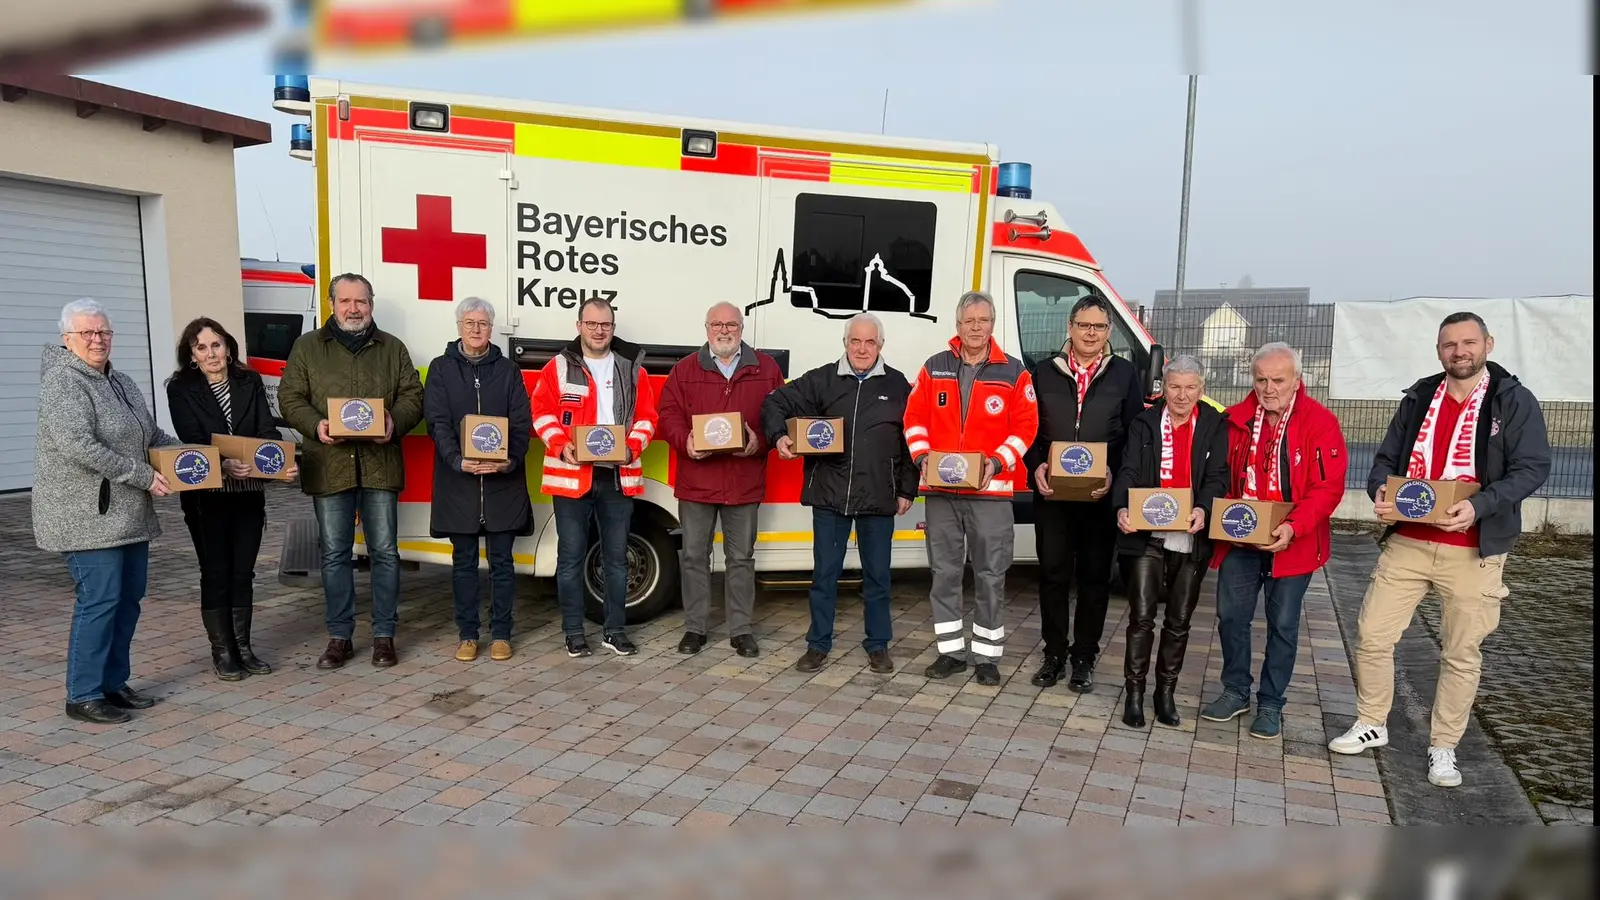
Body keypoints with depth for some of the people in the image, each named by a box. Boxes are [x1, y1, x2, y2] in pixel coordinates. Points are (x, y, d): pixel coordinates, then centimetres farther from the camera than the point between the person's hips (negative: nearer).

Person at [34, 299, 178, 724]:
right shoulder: (62, 382, -11)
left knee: (128, 598, 11)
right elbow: (78, 446, -22)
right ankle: (83, 696, 4)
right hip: (88, 516, -9)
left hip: (128, 515, 9)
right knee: (99, 600, -7)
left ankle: (114, 683, 22)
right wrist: (143, 476, -19)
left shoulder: (121, 382, 16)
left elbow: (153, 434, 24)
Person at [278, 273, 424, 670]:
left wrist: (395, 422, -14)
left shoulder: (392, 348, 10)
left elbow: (413, 395, 7)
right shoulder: (307, 347, 8)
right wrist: (315, 425, -16)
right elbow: (290, 398, 3)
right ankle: (339, 637, 18)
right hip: (329, 465, 0)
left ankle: (384, 635, 15)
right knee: (334, 554, 6)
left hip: (380, 464, 0)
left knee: (384, 552, 4)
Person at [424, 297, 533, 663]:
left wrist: (510, 460, -16)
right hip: (457, 481, 0)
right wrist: (459, 461, -20)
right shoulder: (441, 369, 5)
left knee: (501, 560, 6)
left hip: (504, 480, 0)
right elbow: (437, 422, -4)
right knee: (464, 561, 8)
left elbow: (522, 424, 2)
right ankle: (467, 634, 18)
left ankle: (501, 634, 16)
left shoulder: (508, 370, 8)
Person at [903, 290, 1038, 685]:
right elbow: (915, 418, 8)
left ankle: (987, 656, 14)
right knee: (944, 572, 8)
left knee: (990, 575, 3)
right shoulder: (934, 368, 7)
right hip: (941, 489, 2)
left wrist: (998, 463, -14)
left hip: (990, 490, -2)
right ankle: (951, 651, 20)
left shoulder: (1013, 372, 1)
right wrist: (922, 457, -7)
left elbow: (1025, 426, -1)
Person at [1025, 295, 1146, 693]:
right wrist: (1036, 466, -9)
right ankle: (1054, 654, 19)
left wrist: (1114, 473, -14)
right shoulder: (1045, 373, 8)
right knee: (1053, 574, 6)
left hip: (1101, 495, -1)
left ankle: (1084, 657, 19)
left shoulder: (1125, 374, 5)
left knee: (1094, 577, 7)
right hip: (1051, 493, 1)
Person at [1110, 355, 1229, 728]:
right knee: (1141, 617, -3)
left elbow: (1217, 476, -5)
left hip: (1191, 538, 1)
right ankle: (1134, 693, 8)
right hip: (1147, 535, -1)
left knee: (1179, 621, 10)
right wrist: (1122, 508, -27)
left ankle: (1166, 693, 23)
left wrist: (1202, 508, -26)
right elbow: (1128, 472, -7)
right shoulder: (1144, 424, 4)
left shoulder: (1215, 426, 4)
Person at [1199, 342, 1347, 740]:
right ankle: (1236, 692, 25)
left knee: (1283, 624, 6)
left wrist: (1294, 527, -26)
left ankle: (1271, 704, 19)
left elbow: (1328, 487, -15)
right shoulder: (1236, 419, 2)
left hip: (1292, 543, -3)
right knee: (1230, 615, 7)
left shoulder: (1320, 423, -11)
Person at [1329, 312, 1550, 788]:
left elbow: (1532, 467, -9)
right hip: (1407, 541, 3)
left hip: (1473, 550, -3)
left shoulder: (1515, 401, -2)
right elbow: (1386, 457, 11)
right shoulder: (1419, 397, 9)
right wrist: (1380, 489, -11)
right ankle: (1371, 724, 22)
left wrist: (1480, 505, -24)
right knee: (1372, 634, 3)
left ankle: (1443, 747, 21)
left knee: (1462, 653, 6)